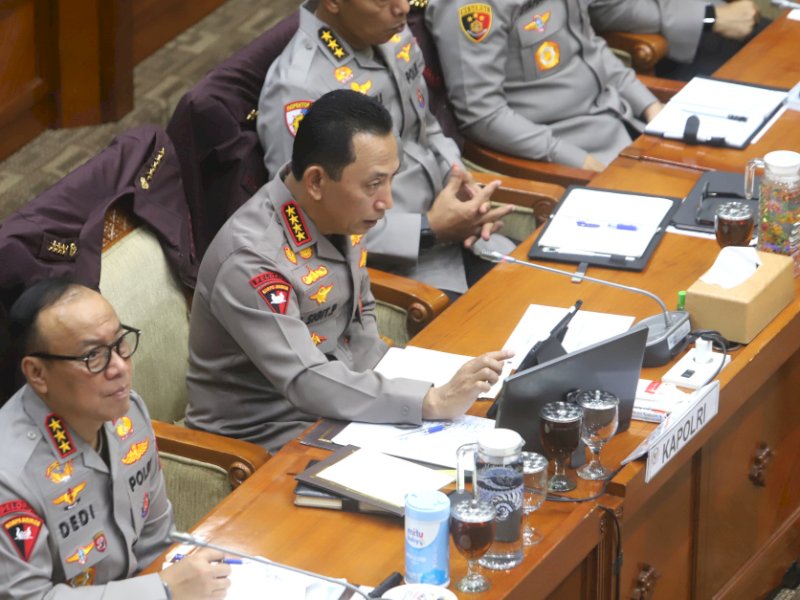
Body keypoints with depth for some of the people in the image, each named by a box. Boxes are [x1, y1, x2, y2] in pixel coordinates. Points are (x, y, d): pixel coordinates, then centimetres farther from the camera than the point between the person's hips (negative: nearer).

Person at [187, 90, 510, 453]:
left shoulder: (341, 212, -2)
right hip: (266, 435, -8)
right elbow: (306, 383, -32)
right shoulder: (252, 261, -27)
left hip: (336, 407, 8)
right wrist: (433, 402, -36)